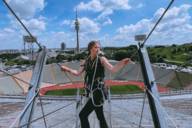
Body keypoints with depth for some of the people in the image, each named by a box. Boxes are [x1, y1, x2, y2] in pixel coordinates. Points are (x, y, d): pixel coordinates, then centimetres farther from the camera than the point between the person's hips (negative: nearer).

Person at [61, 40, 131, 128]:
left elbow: (113, 69, -18)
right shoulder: (86, 61, 8)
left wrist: (122, 63, -33)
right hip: (91, 91, 6)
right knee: (100, 116, 17)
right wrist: (67, 69, 4)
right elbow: (78, 73, 13)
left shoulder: (101, 59, -7)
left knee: (83, 114, -4)